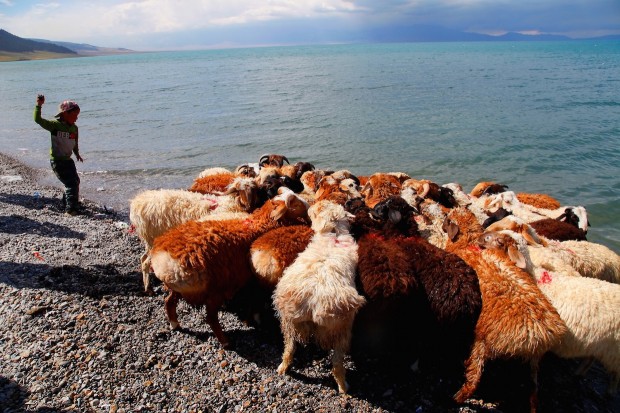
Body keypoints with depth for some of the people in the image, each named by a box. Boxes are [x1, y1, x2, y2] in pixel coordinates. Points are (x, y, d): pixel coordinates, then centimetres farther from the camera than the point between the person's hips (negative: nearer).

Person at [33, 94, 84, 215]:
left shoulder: (74, 128, 6)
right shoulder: (55, 125, -13)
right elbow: (38, 120, -23)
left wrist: (77, 154, 23)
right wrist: (39, 105, -29)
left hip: (68, 159, 8)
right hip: (57, 161, -8)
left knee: (75, 181, 19)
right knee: (71, 183, -14)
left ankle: (67, 202, 38)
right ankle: (71, 208, -10)